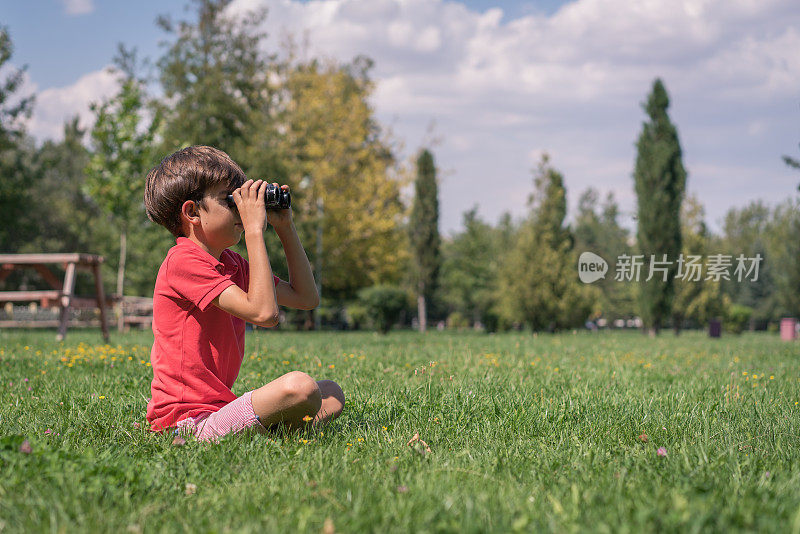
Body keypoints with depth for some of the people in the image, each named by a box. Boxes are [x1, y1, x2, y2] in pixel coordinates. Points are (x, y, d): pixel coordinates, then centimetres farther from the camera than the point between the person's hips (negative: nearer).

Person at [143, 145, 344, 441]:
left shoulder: (231, 263, 16)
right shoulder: (183, 261, -13)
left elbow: (306, 298, 21)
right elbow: (264, 312, -24)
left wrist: (285, 228, 15)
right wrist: (255, 230, -20)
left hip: (220, 404, 10)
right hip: (190, 421, -10)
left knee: (332, 394, 12)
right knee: (299, 387, -30)